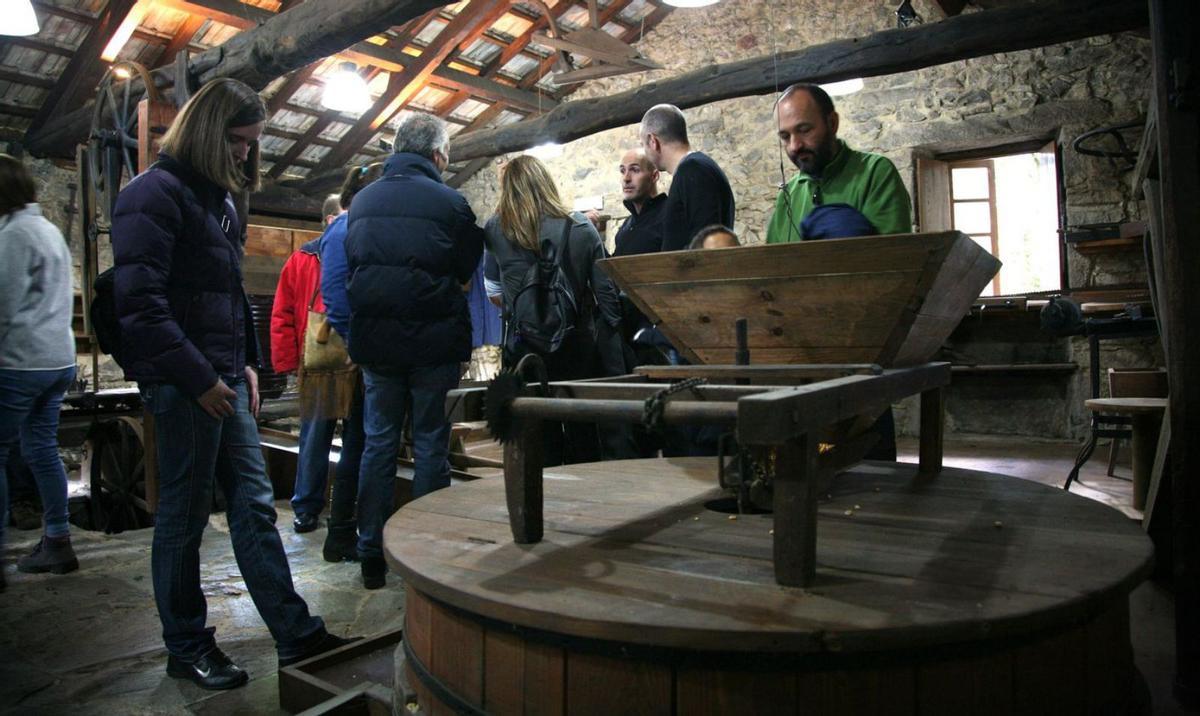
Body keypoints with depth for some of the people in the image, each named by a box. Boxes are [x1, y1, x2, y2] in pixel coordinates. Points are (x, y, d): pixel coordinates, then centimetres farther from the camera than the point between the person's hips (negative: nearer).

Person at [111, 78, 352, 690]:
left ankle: (297, 636, 15)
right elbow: (140, 302, -18)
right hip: (183, 385, -9)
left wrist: (246, 362, 15)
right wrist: (199, 379, -18)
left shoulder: (216, 196, 18)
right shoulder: (155, 193, -10)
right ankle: (186, 649, 20)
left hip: (223, 378, 9)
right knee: (184, 516, 4)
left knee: (254, 504, 8)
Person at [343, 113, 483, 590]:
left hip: (375, 341, 4)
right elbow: (469, 272, 1)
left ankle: (372, 555, 16)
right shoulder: (449, 202, -7)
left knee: (378, 443, 11)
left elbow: (350, 268, 16)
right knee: (430, 446, 5)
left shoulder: (362, 201, 8)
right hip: (434, 342, -4)